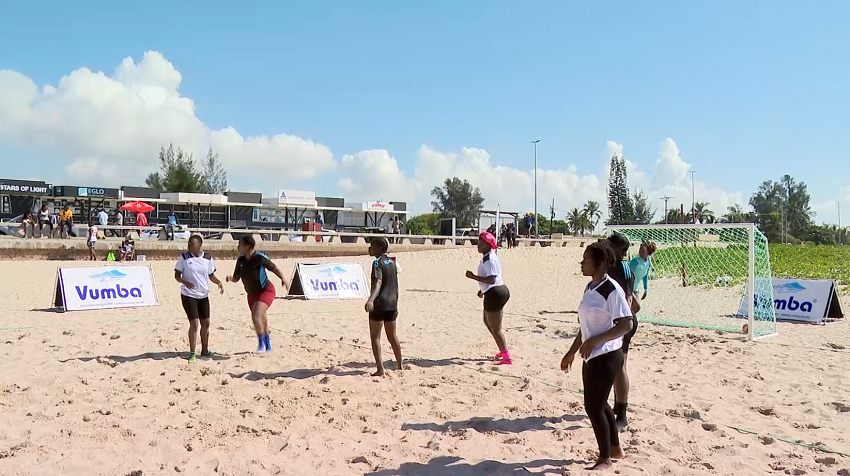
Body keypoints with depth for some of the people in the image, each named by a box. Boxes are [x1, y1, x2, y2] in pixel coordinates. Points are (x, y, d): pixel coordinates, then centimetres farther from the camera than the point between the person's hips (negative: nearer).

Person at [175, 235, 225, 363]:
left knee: (206, 323, 10)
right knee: (194, 323, -10)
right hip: (188, 295, -4)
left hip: (204, 296, 4)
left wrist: (218, 282, -9)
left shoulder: (208, 258, 1)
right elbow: (177, 275, -5)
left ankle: (205, 350, 26)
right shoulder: (184, 257, -7)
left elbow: (211, 275, 11)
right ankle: (192, 353, 1)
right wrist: (185, 282, -26)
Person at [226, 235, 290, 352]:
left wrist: (283, 279, -19)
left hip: (266, 291, -7)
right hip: (252, 293, 7)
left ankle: (261, 344, -7)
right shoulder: (241, 260, -3)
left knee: (256, 316, -25)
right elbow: (236, 278, 5)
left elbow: (275, 269, -9)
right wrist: (231, 278, -16)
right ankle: (268, 346, 35)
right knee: (262, 321, 17)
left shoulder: (260, 258, -20)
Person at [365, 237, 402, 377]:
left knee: (375, 337, 0)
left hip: (379, 304, -8)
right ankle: (400, 365, 29)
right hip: (392, 303, 8)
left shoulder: (377, 262, -10)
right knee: (392, 336, 19)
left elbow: (378, 282, -26)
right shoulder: (392, 262, 13)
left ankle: (380, 369, -5)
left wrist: (371, 300, -39)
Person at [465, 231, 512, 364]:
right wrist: (483, 289, 26)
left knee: (495, 329, -2)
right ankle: (503, 350, 36)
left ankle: (507, 357, 5)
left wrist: (473, 277, -26)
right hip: (493, 293, 12)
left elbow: (491, 279, -30)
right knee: (488, 322, 26)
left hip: (494, 294, -12)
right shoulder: (487, 257, 13)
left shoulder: (489, 260, -21)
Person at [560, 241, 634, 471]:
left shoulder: (612, 290, -18)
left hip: (606, 357, -9)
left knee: (593, 407, -2)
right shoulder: (590, 288, 9)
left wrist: (595, 340, -28)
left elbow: (626, 325, -22)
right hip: (592, 357, 9)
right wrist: (572, 352, 19)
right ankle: (615, 449, 38)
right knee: (598, 404, 19)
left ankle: (605, 459, 15)